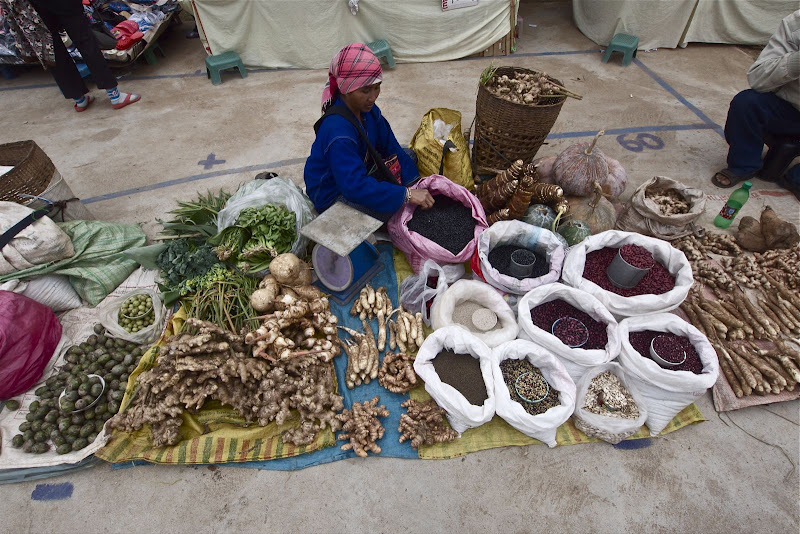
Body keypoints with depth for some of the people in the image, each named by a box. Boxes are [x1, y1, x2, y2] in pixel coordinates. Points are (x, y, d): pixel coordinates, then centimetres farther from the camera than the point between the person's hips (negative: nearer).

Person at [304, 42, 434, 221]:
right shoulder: (337, 130, -32)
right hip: (334, 196, -9)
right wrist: (407, 195, -39)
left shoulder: (368, 110, -6)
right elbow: (355, 186, -39)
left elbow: (391, 147, -1)